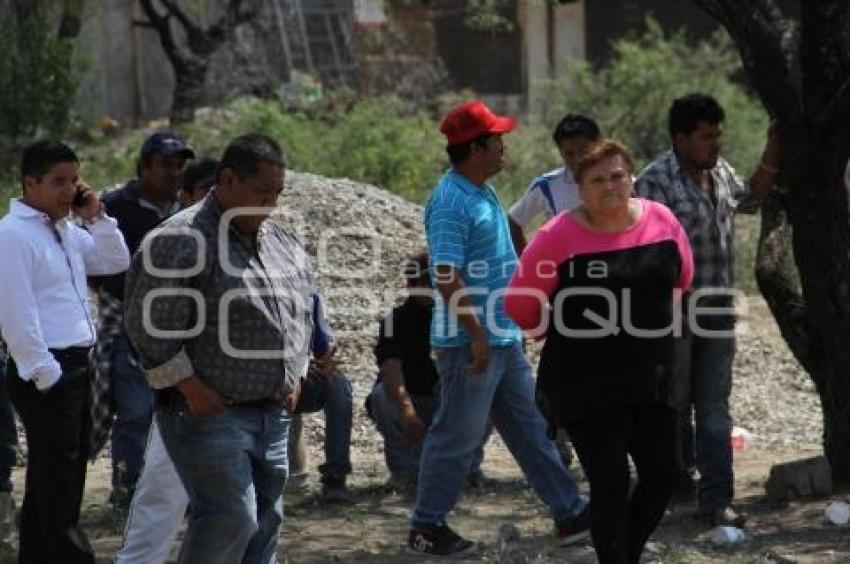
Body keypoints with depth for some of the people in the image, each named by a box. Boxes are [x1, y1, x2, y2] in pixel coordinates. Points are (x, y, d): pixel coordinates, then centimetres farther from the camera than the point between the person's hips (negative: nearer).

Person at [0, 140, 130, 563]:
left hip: (75, 365, 9)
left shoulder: (66, 230, 14)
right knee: (57, 479, -6)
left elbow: (116, 262, 21)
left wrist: (96, 218, 7)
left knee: (52, 478, 16)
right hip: (46, 373, -9)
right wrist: (44, 374, -20)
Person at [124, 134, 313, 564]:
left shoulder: (281, 243, 13)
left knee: (265, 522, 9)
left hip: (272, 412, 8)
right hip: (210, 412, -8)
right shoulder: (180, 241, -13)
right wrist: (191, 388, -17)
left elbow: (302, 313, 25)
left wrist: (295, 376, 13)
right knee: (231, 520, -14)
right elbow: (148, 326, -16)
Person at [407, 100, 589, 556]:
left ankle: (569, 513, 20)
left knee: (530, 429, 14)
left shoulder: (483, 194, 12)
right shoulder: (451, 201, -19)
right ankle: (426, 527, 10)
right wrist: (477, 335, -25)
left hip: (504, 338, 10)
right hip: (471, 344, -10)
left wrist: (520, 320, 22)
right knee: (457, 437, -1)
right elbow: (446, 275, -25)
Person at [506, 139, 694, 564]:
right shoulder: (559, 236, -12)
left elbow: (682, 278, 18)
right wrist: (565, 335, 3)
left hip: (651, 380, 5)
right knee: (610, 486, -4)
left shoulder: (661, 221, 0)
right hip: (587, 388, -5)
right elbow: (520, 306, -6)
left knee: (664, 475, 8)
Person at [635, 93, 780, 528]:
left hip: (717, 312, 6)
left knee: (715, 408, 4)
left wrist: (772, 153, 17)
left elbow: (750, 199, 29)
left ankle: (716, 500, 4)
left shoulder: (721, 172, 8)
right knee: (675, 407, 8)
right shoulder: (656, 181, -14)